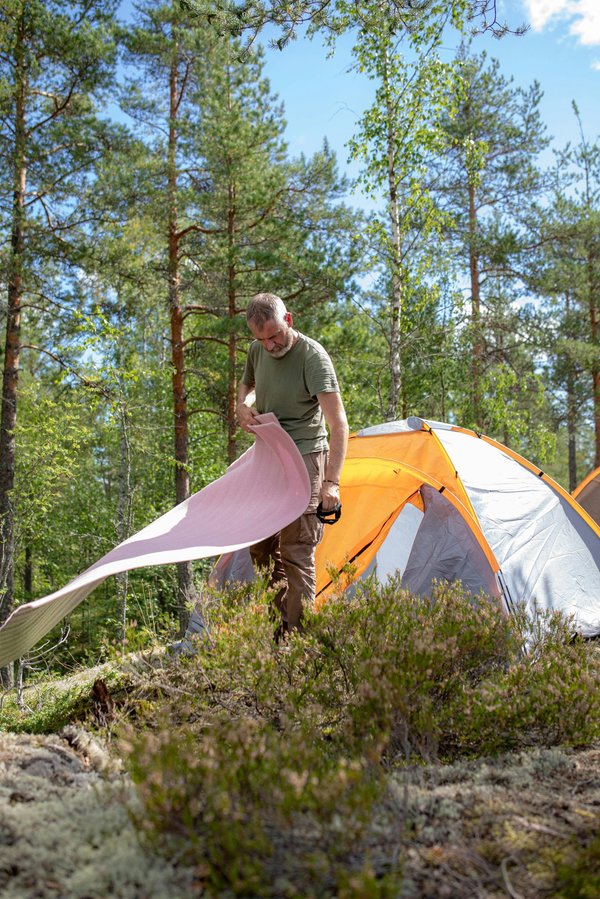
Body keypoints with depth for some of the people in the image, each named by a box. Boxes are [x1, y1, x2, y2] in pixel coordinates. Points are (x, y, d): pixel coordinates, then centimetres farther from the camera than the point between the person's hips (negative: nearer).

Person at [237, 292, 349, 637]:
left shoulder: (313, 356, -19)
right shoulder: (258, 351, 3)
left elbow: (338, 423, -23)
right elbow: (247, 385, 25)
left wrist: (331, 481, -31)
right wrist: (243, 407, 0)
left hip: (304, 458, -8)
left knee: (296, 553, -10)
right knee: (262, 548, 12)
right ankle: (277, 627, 24)